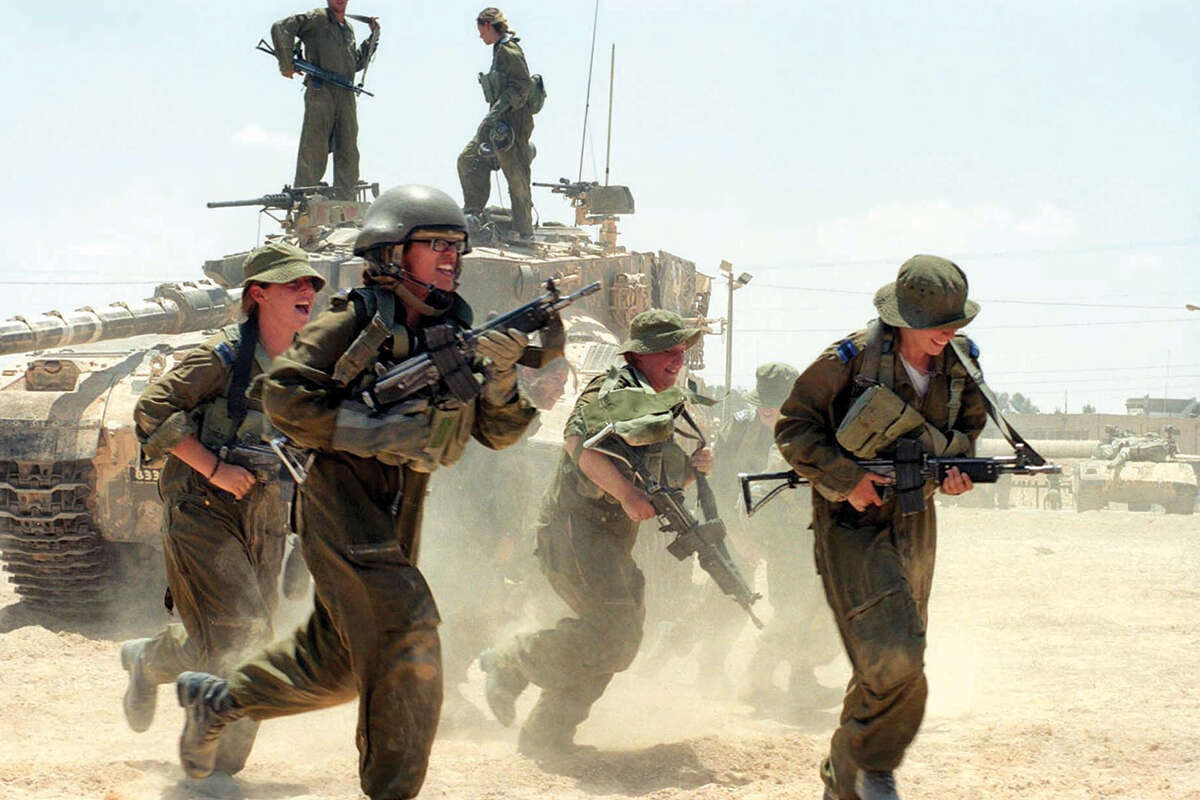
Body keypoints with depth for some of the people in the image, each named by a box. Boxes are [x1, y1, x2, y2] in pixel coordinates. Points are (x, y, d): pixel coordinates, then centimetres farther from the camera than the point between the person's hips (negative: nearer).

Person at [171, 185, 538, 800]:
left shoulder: (454, 335, 8)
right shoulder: (355, 324, -9)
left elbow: (498, 431, 5)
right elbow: (283, 398, -14)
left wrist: (501, 375, -16)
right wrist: (375, 432, -21)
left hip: (397, 515, 7)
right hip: (340, 501, -7)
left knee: (337, 664, 15)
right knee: (406, 633, -20)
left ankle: (215, 699, 37)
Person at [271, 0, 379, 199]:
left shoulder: (348, 28, 23)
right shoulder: (316, 19, 2)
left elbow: (357, 63, 31)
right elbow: (280, 28, -8)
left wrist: (374, 36, 25)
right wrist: (286, 65, -11)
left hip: (346, 96, 7)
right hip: (321, 92, -7)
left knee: (348, 155, 3)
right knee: (313, 152, -11)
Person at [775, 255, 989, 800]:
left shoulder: (959, 363, -1)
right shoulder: (852, 360, -18)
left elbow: (969, 425, 17)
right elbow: (793, 427, -10)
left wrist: (956, 466, -4)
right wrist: (847, 480, -19)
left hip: (913, 522, 6)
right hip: (851, 523, -6)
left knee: (898, 658, 12)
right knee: (892, 658, -19)